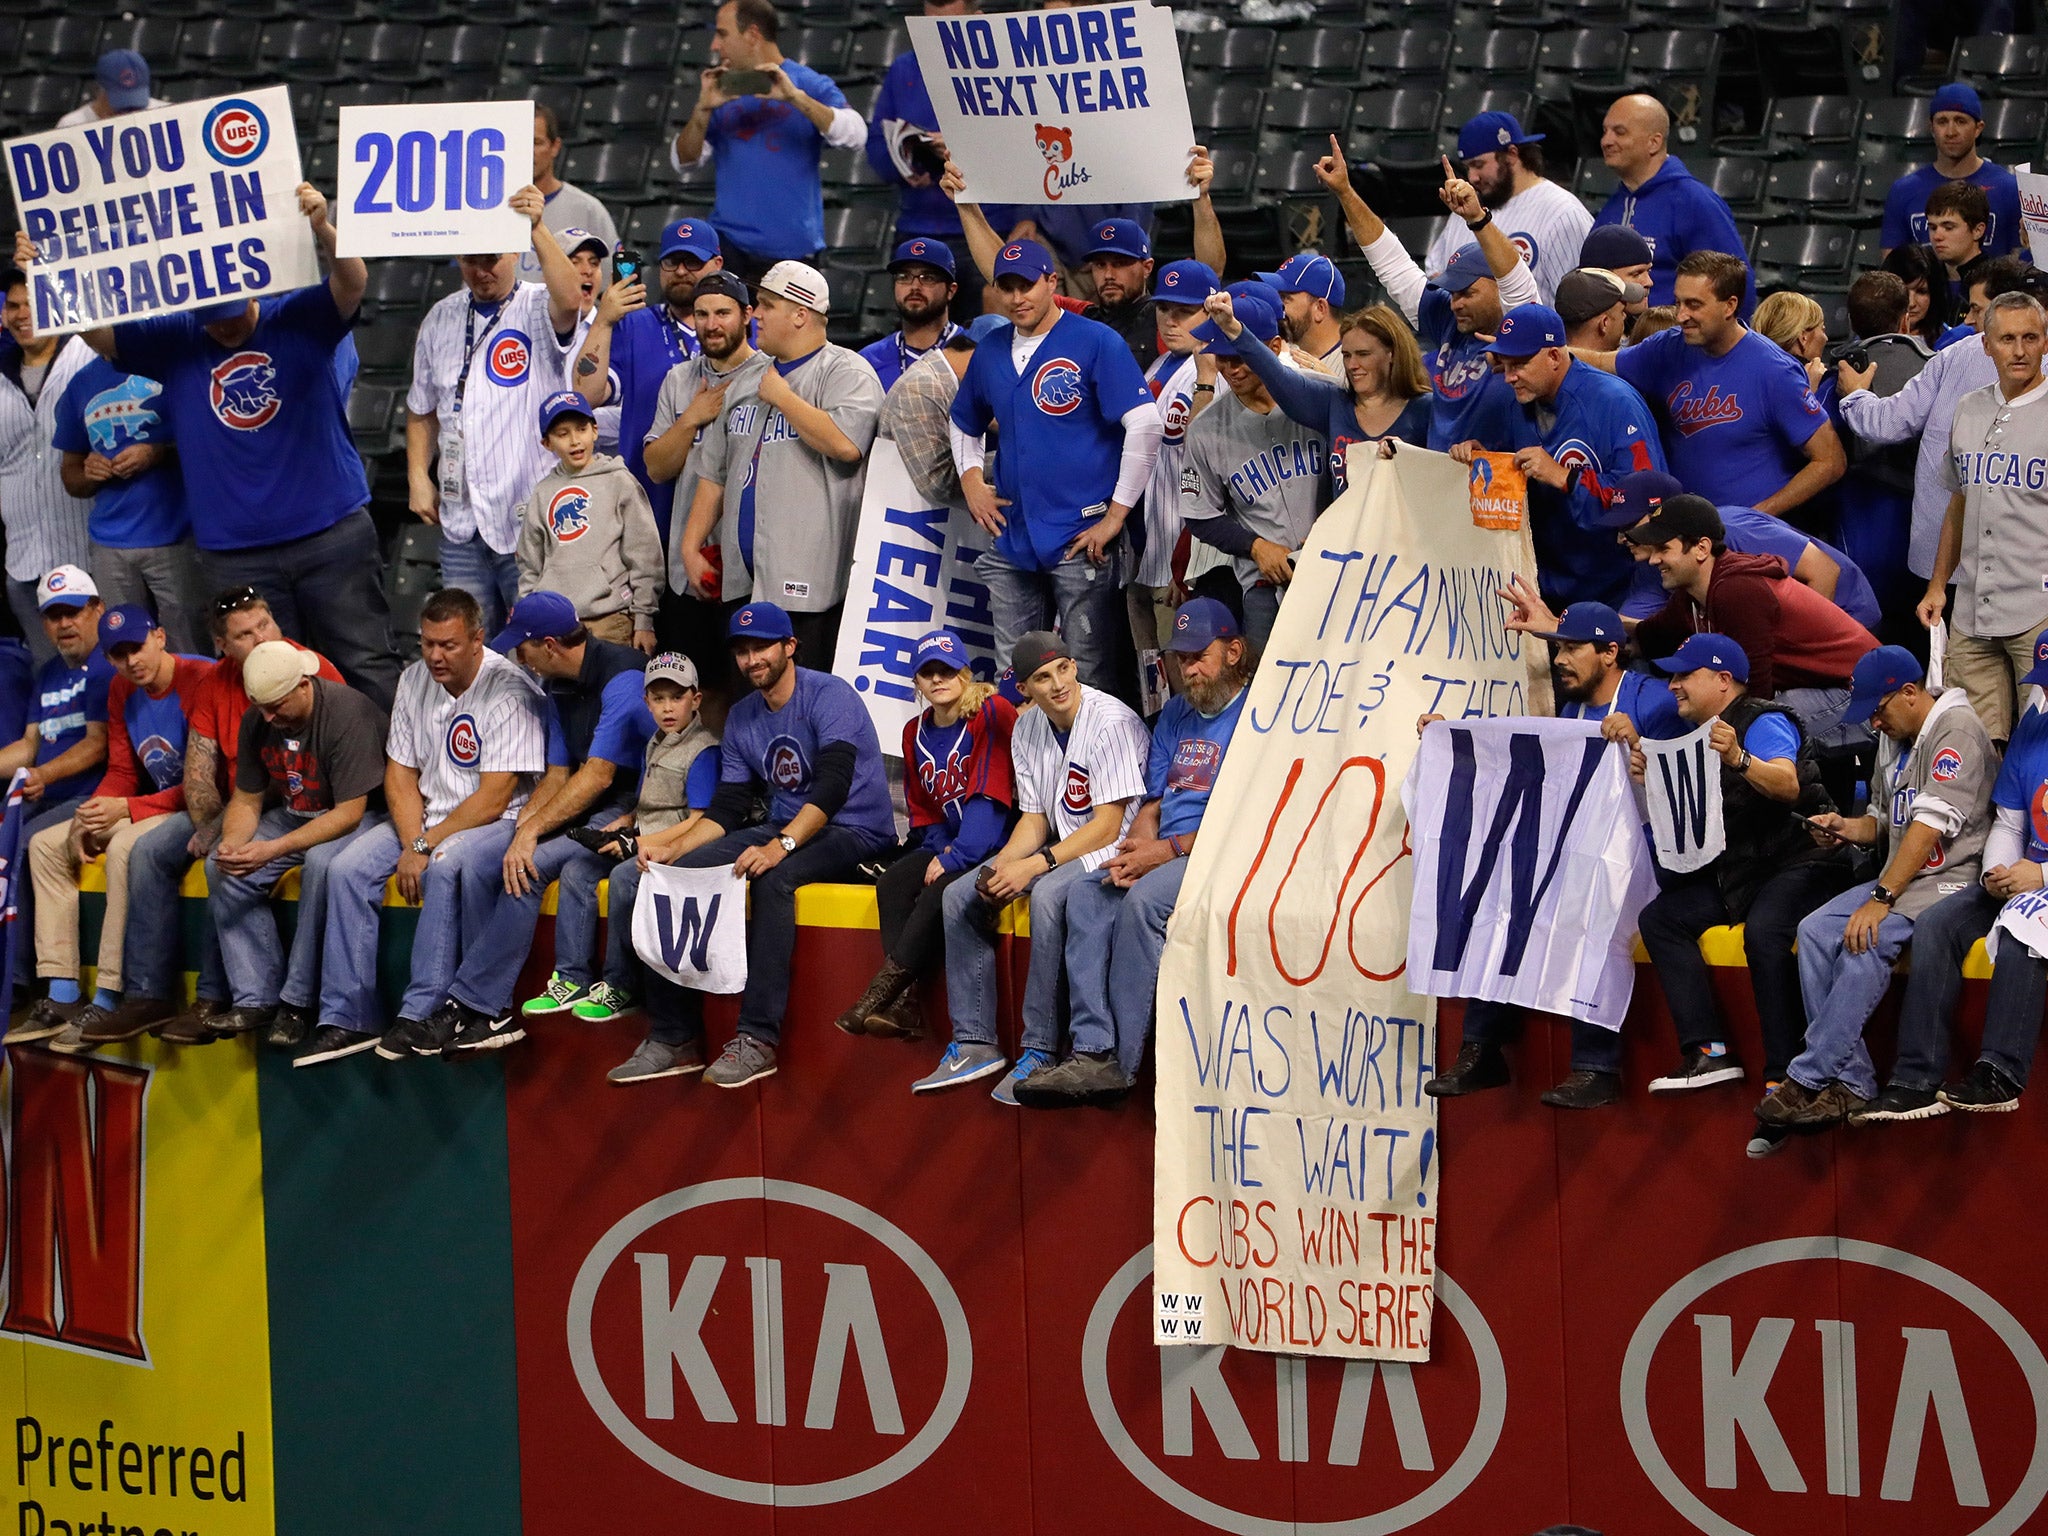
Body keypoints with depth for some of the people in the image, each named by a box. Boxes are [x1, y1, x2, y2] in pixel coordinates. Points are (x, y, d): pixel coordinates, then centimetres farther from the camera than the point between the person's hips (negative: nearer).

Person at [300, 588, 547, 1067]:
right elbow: (400, 774, 7)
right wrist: (411, 844, -10)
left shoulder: (509, 691, -17)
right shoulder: (414, 681, 5)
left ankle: (422, 1014, -32)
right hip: (424, 816, 7)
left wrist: (425, 846, -19)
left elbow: (493, 799, -19)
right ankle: (347, 1018, -14)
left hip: (497, 824, -7)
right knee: (348, 870, -14)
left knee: (446, 867, -37)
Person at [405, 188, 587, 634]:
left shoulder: (538, 309, -3)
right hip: (461, 523, 5)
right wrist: (418, 476, 9)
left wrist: (537, 228, -36)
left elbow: (569, 301, -28)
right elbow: (422, 410, 21)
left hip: (531, 517, -5)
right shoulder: (441, 320, 13)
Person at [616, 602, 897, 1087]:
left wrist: (780, 846, -37)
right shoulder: (742, 719, 11)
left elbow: (832, 786, -25)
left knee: (772, 878, -37)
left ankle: (758, 1038, -38)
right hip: (785, 827, 8)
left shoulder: (829, 696, -13)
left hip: (857, 832, -8)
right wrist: (672, 850, -7)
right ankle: (674, 1036, -8)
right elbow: (726, 809, 10)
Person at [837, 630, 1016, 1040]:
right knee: (893, 882, -22)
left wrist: (955, 858, -19)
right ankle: (904, 1004, -32)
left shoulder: (993, 715, -9)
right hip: (948, 844, 6)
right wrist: (940, 849, -3)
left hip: (995, 844, -6)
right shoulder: (915, 733, 13)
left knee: (939, 892, -32)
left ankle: (883, 989, -33)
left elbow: (991, 797, -15)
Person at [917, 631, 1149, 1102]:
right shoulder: (1028, 729, 5)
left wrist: (1034, 866, -24)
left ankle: (1040, 1052, -32)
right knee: (960, 898, -3)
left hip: (1114, 851, -8)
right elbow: (1035, 817, 10)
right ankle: (974, 1044, -1)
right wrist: (1002, 865, -10)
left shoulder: (1111, 722, -19)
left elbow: (1107, 827, -21)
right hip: (1060, 848, 8)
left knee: (1049, 894, -36)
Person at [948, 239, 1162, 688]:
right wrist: (970, 480, 11)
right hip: (1011, 539, 6)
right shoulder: (991, 352, 12)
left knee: (1086, 679, -5)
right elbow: (964, 424, 30)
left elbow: (1146, 424, -13)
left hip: (1082, 539, -6)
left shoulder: (1095, 342, -6)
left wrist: (1116, 515, -13)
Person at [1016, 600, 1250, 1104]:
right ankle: (1091, 1049, -28)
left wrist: (1166, 850, -15)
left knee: (1143, 899, -32)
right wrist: (1136, 847, -3)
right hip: (1164, 852, 8)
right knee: (1087, 893, -18)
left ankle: (1121, 1062, -29)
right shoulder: (1177, 714, 21)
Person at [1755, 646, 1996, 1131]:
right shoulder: (1893, 740, 16)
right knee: (1816, 931, -12)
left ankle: (1809, 1079, -25)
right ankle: (1850, 1085, -17)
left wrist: (1881, 899, -24)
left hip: (1951, 879, -9)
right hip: (1900, 880, 9)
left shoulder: (1956, 729, -14)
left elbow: (1930, 825, -21)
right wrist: (1846, 828, 1)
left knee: (1868, 941, -30)